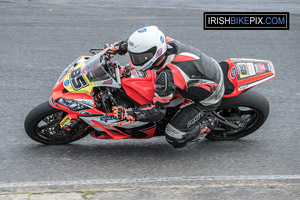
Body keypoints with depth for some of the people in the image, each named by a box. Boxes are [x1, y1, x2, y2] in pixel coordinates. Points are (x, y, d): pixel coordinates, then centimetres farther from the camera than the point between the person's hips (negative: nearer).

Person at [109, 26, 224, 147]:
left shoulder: (168, 76, -38)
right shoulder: (166, 43, -17)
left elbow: (157, 111, -30)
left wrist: (126, 113, -29)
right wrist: (119, 46, 7)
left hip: (207, 99, -8)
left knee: (174, 138, -9)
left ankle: (205, 129, 16)